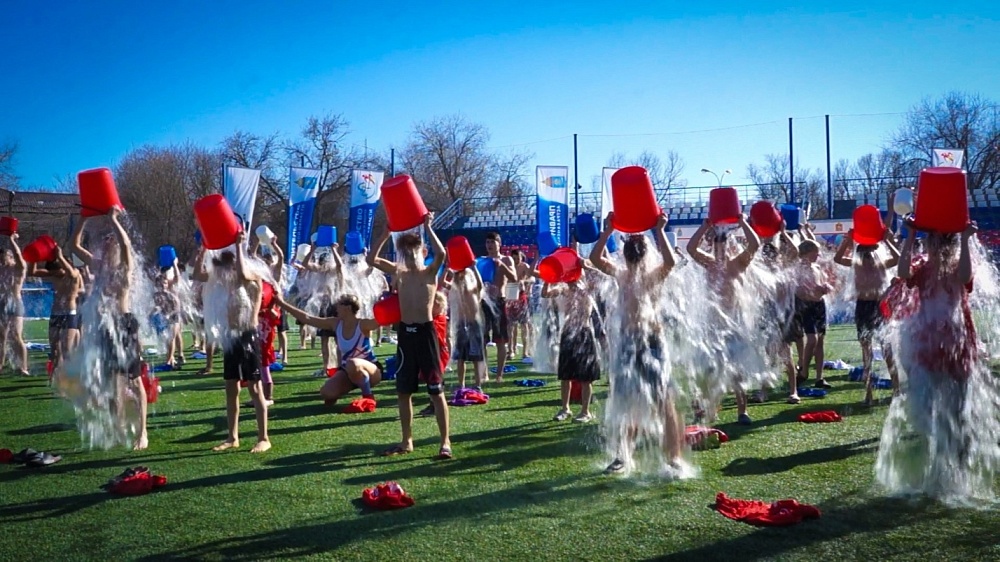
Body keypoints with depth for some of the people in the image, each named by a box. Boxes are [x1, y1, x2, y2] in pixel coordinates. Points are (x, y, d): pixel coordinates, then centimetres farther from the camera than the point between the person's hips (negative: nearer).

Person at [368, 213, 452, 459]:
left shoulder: (431, 272, -3)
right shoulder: (398, 272, 9)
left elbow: (442, 254, -24)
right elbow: (372, 259, 2)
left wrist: (427, 227, -18)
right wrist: (386, 233, -3)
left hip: (425, 332, -5)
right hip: (405, 333, 5)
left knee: (436, 390, -2)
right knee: (403, 391, 11)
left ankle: (445, 442, 3)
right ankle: (407, 441, 22)